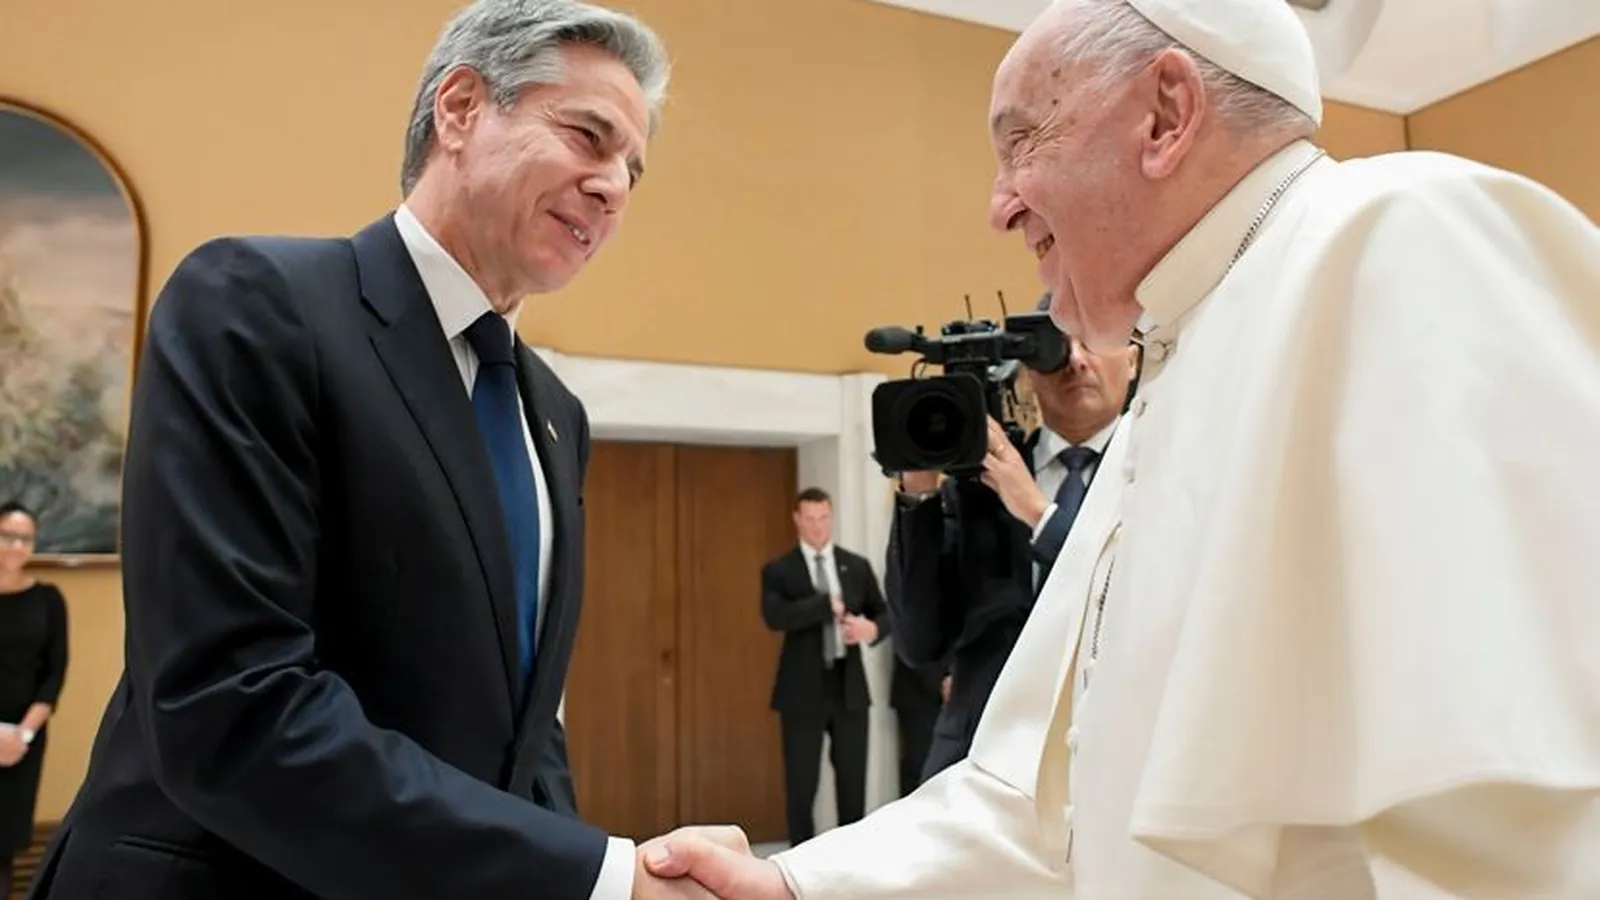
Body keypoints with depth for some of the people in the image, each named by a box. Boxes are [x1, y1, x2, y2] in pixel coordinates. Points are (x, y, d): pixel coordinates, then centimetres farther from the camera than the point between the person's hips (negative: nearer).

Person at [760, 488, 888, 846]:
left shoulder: (857, 566, 8)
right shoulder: (778, 570, -1)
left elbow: (884, 614, 11)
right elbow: (775, 617, -18)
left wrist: (873, 629, -13)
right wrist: (828, 604, -21)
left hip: (849, 688, 3)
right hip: (803, 690, -2)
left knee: (853, 782, 8)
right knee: (801, 784, 3)